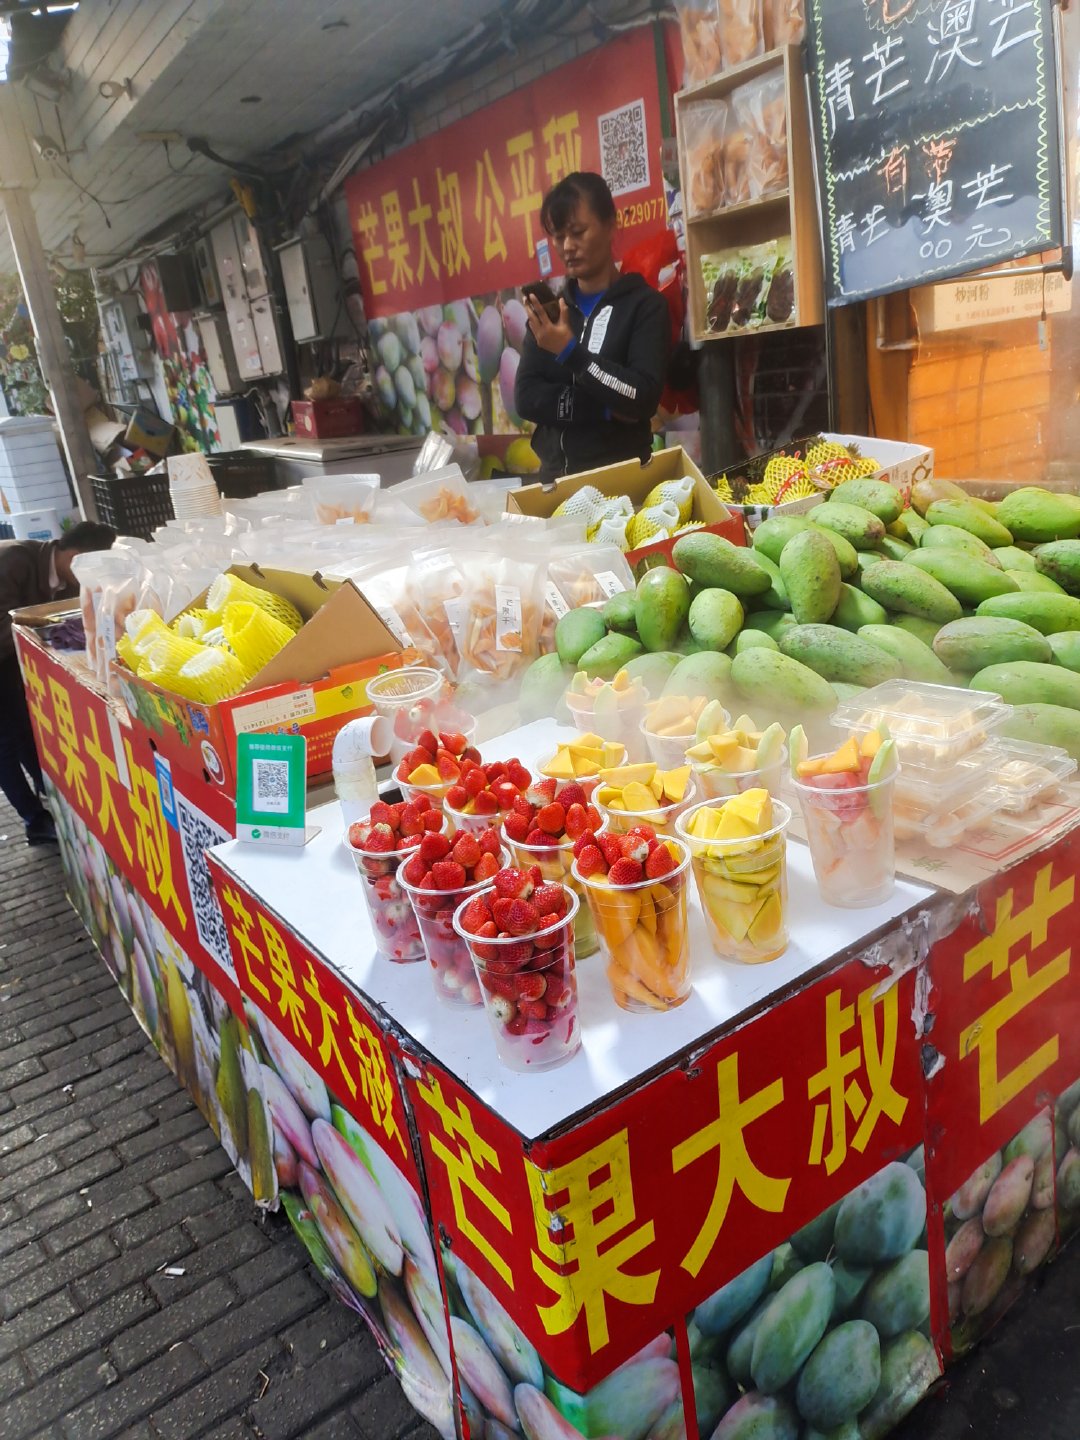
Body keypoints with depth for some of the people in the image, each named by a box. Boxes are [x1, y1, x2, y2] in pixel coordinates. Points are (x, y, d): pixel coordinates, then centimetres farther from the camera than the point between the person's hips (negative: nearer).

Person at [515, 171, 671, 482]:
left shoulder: (645, 304, -2)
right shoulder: (550, 309, 9)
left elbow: (643, 399, -14)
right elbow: (526, 397, -2)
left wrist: (570, 352, -20)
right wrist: (604, 408, -12)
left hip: (622, 473, -3)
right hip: (555, 474, 3)